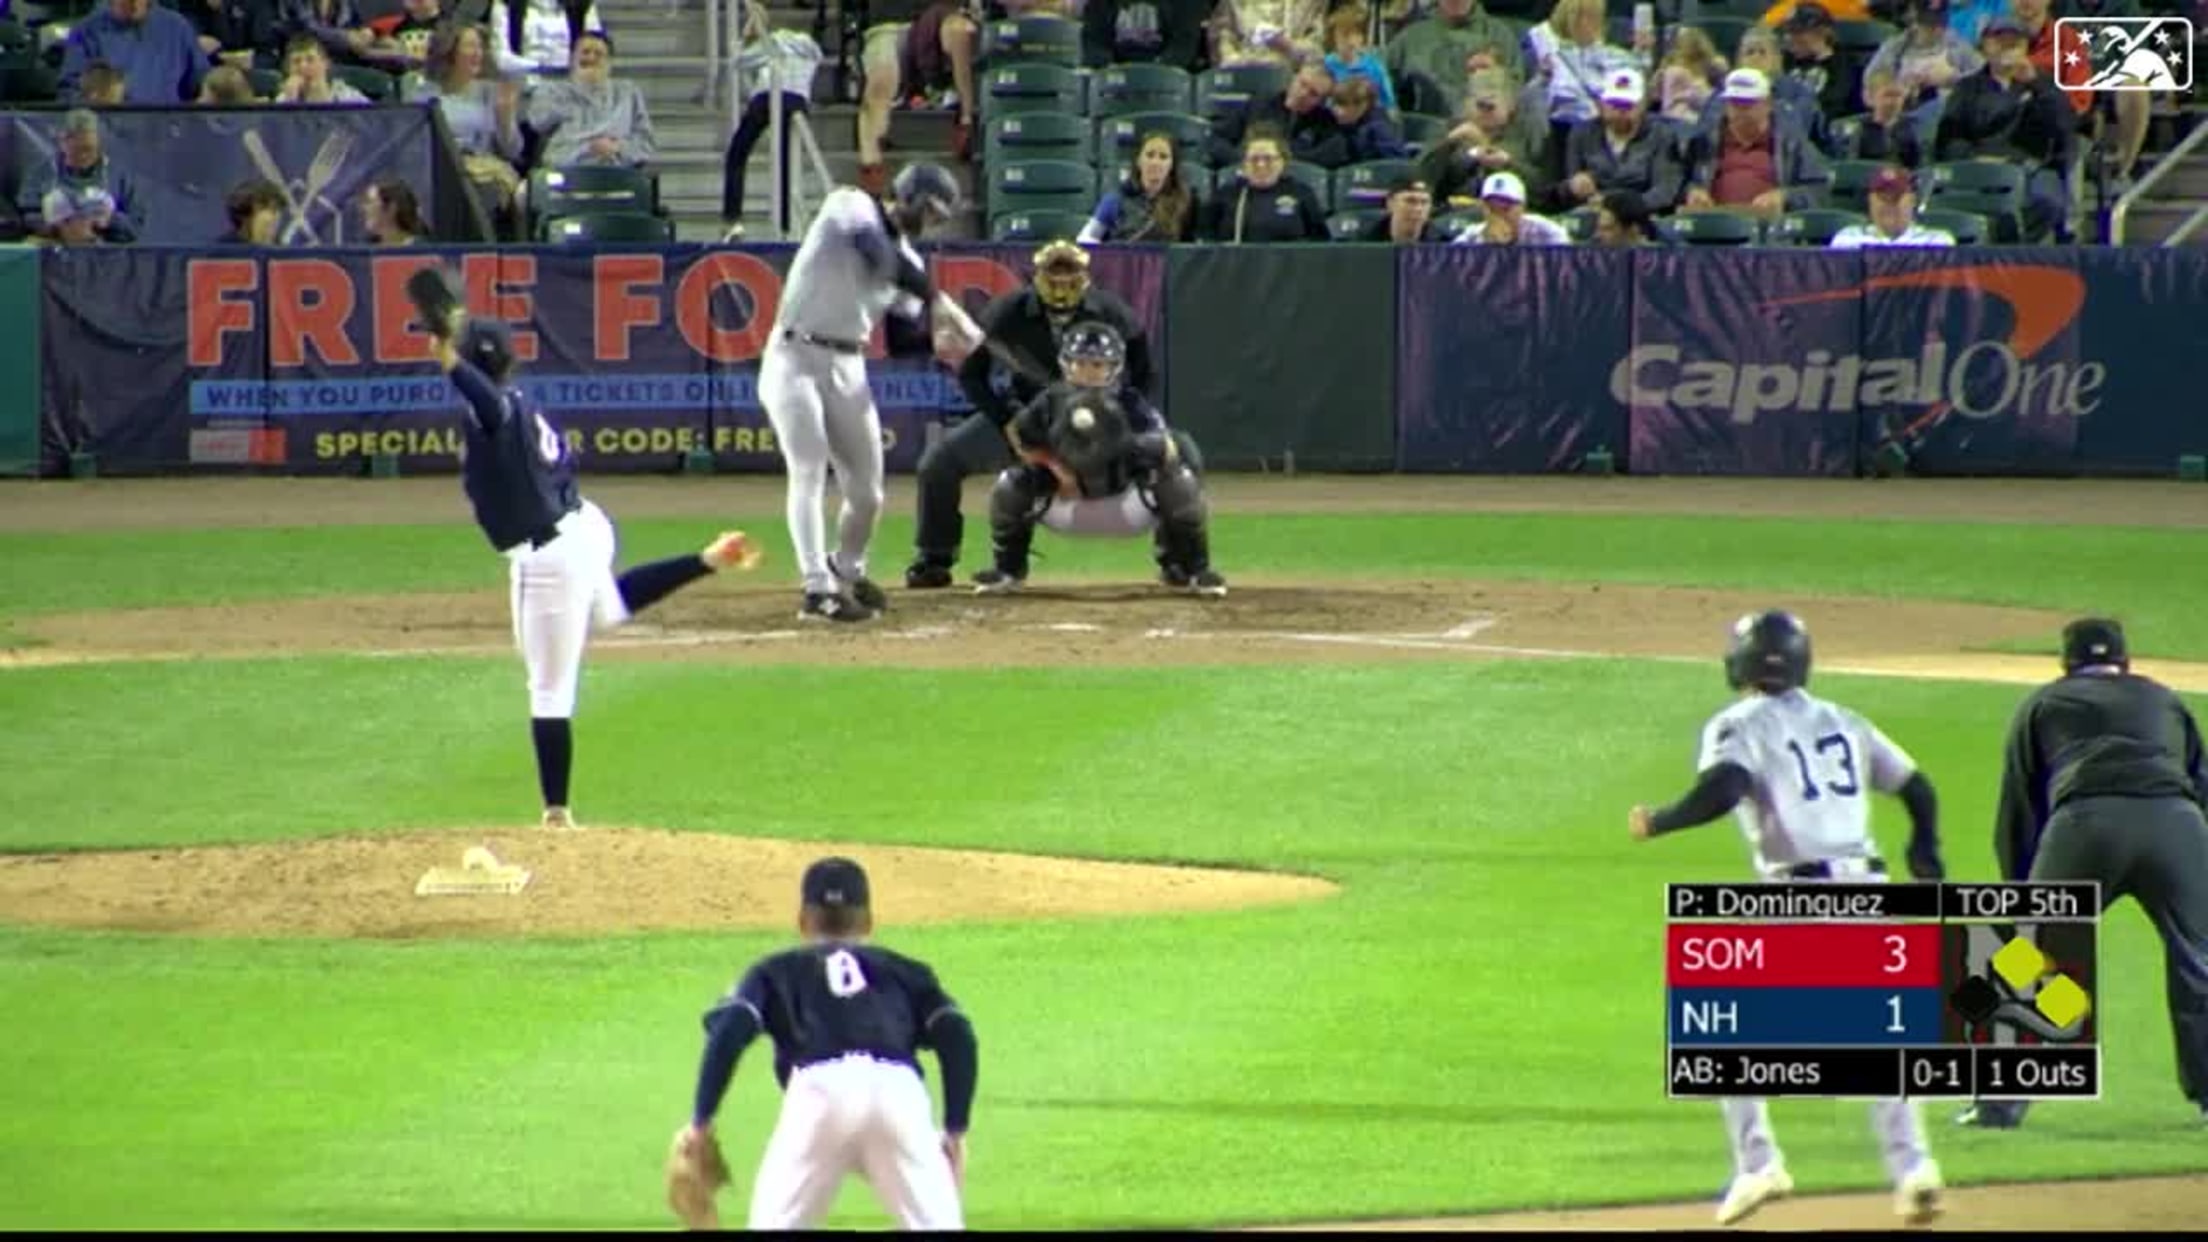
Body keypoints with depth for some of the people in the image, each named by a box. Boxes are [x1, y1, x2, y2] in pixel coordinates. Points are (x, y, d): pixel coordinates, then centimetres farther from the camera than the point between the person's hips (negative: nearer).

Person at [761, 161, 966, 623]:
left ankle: (847, 572, 32)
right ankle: (818, 590, -20)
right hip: (796, 358, -7)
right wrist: (935, 299, -30)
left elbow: (900, 339, 9)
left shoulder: (906, 259, 11)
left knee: (866, 491, 6)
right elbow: (879, 253, -26)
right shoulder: (850, 207, -7)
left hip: (848, 368, 7)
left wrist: (939, 337, -11)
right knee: (809, 470, -17)